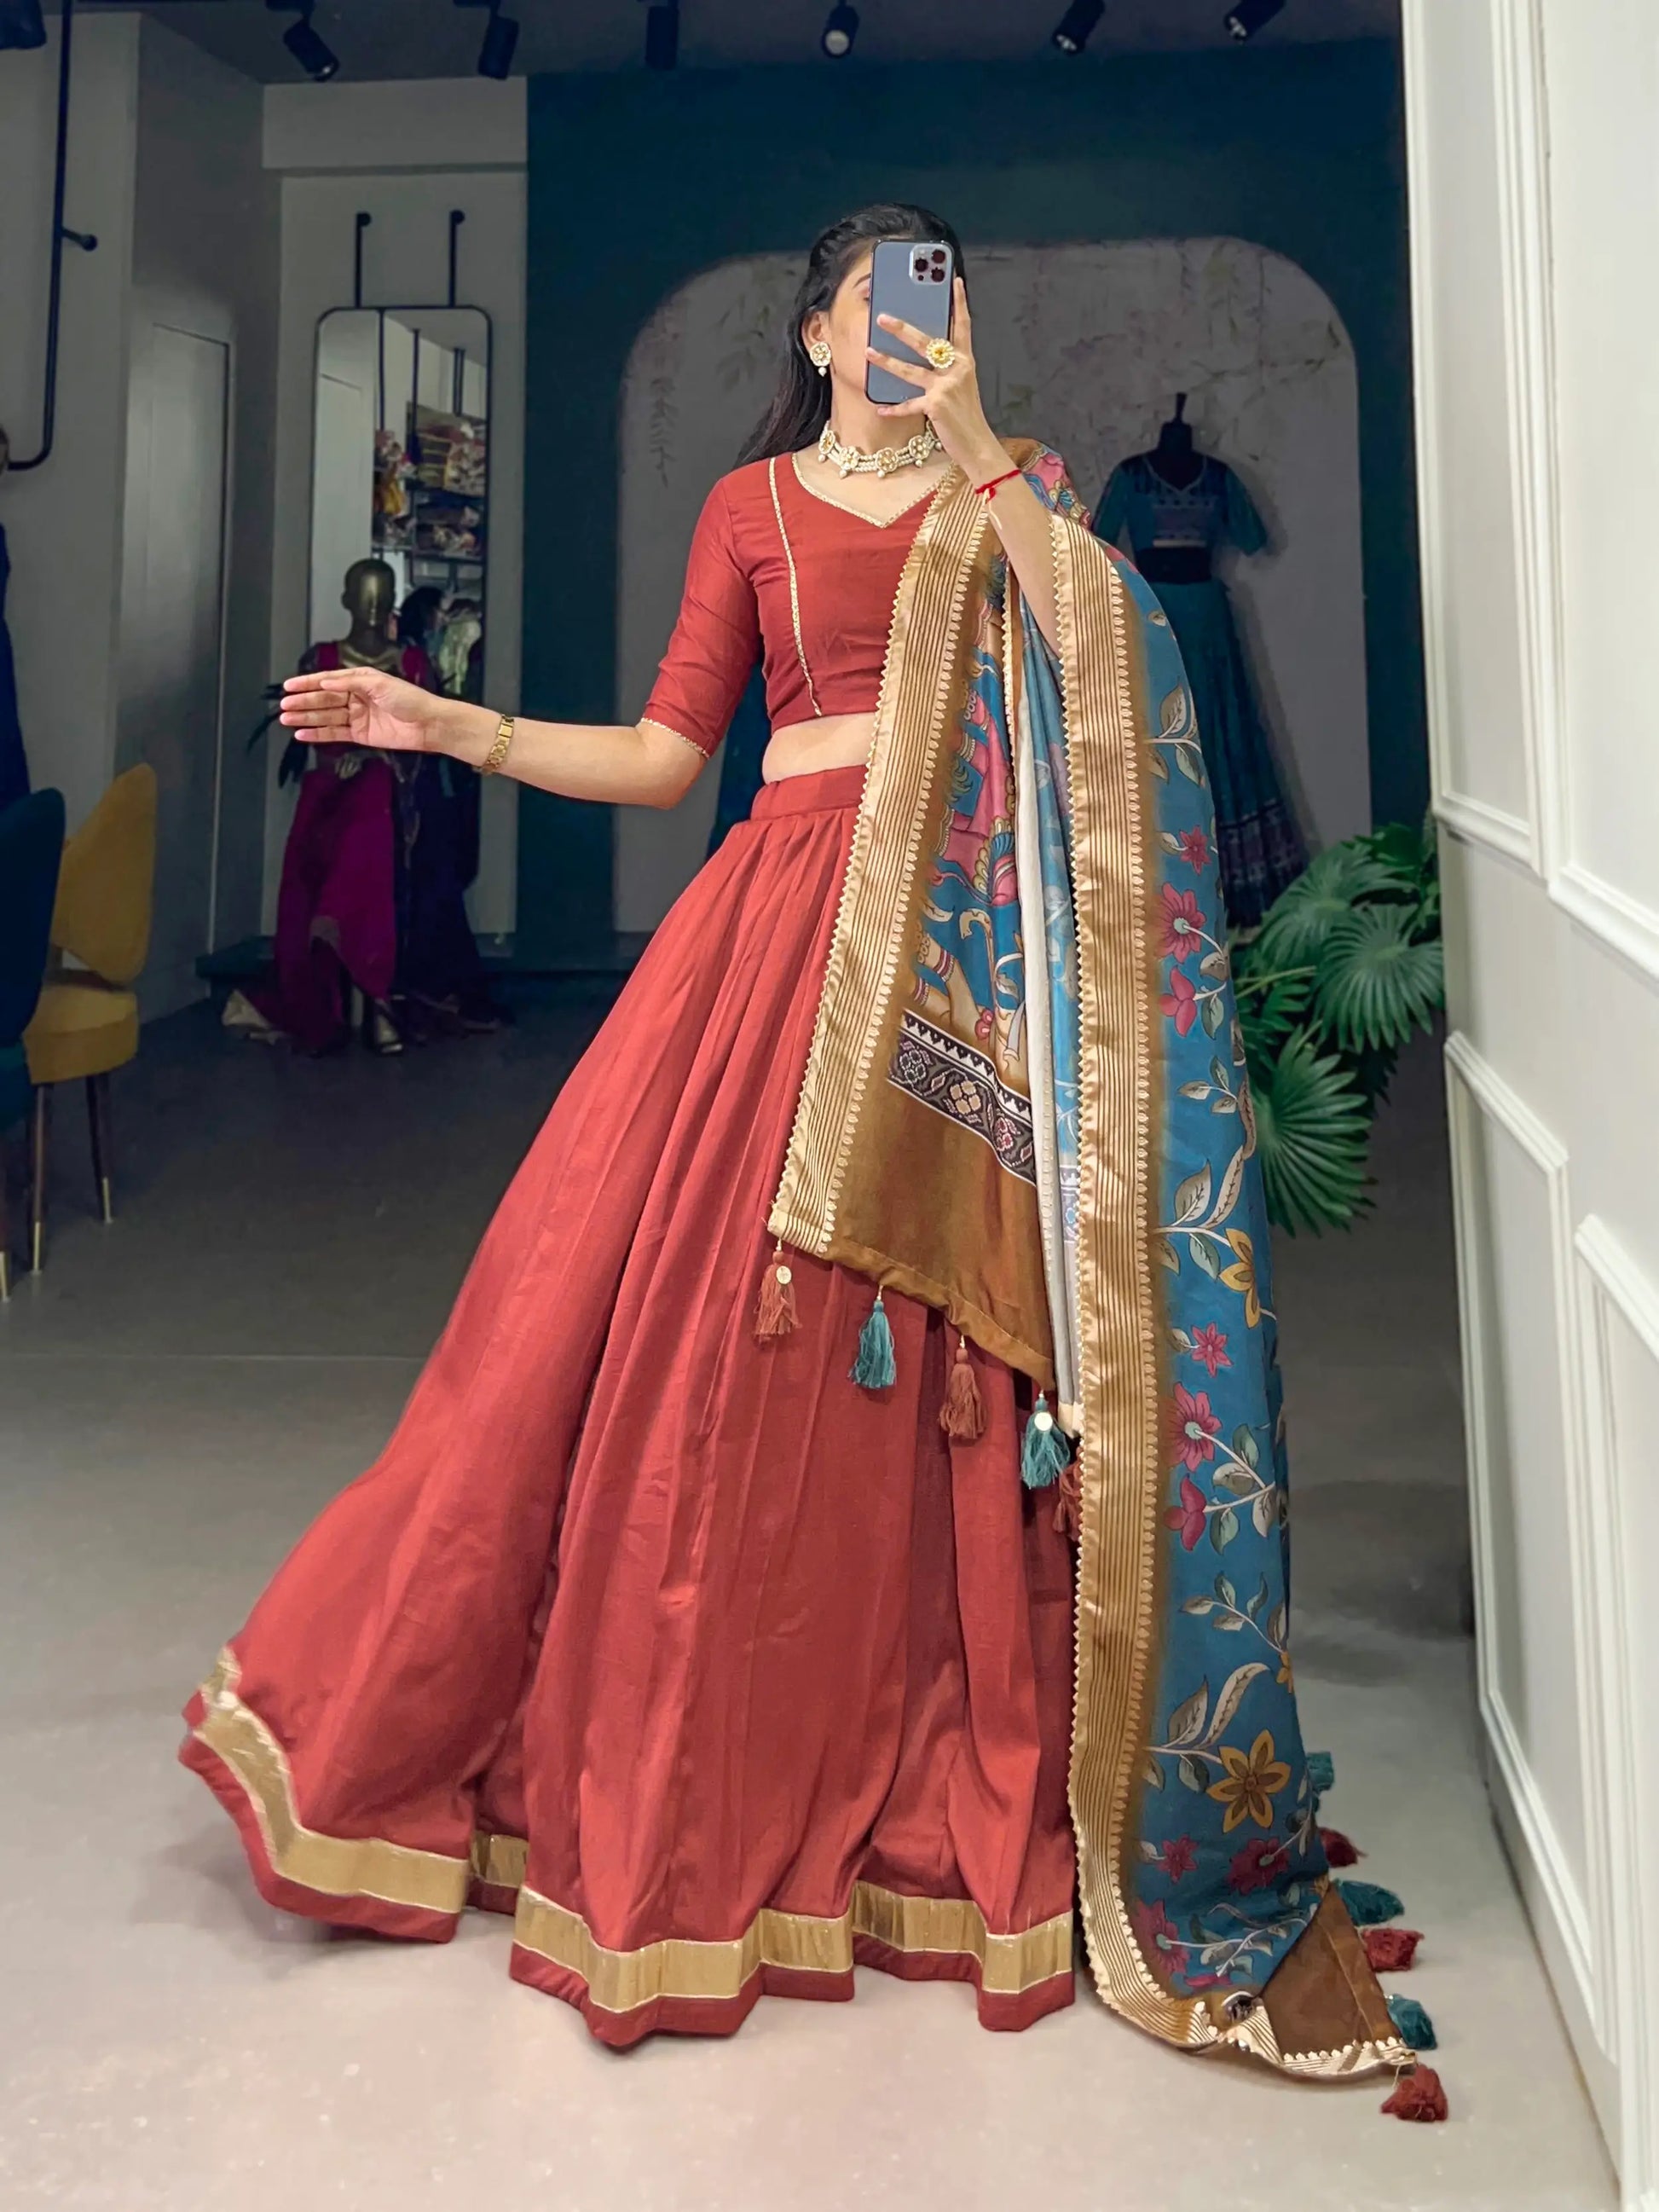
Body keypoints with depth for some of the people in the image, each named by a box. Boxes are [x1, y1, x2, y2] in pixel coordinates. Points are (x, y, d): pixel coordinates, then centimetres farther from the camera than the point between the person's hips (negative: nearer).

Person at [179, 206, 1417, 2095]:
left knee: (952, 1381, -2)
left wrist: (972, 454, -8)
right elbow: (666, 754, 11)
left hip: (965, 950, -1)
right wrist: (451, 726, 4)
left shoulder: (1013, 482, 15)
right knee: (699, 1352, -2)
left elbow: (1105, 652, -5)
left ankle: (964, 1793, 16)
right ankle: (686, 1794, 18)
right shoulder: (750, 504, 17)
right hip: (788, 922, 1)